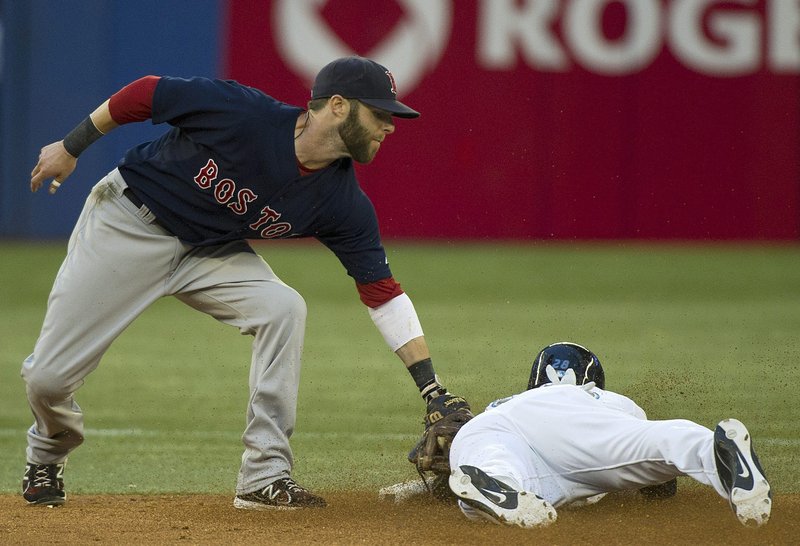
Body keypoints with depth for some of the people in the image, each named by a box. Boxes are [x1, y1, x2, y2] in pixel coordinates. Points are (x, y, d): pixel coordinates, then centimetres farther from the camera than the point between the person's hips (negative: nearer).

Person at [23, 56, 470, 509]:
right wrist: (71, 148, -9)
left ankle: (265, 477, -14)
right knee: (48, 376, -5)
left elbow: (383, 294, -11)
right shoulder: (244, 112, -29)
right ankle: (50, 452, 32)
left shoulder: (343, 204, -15)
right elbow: (146, 93, -17)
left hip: (212, 251, 4)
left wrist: (433, 389, -17)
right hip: (128, 224, -4)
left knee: (283, 308, -23)